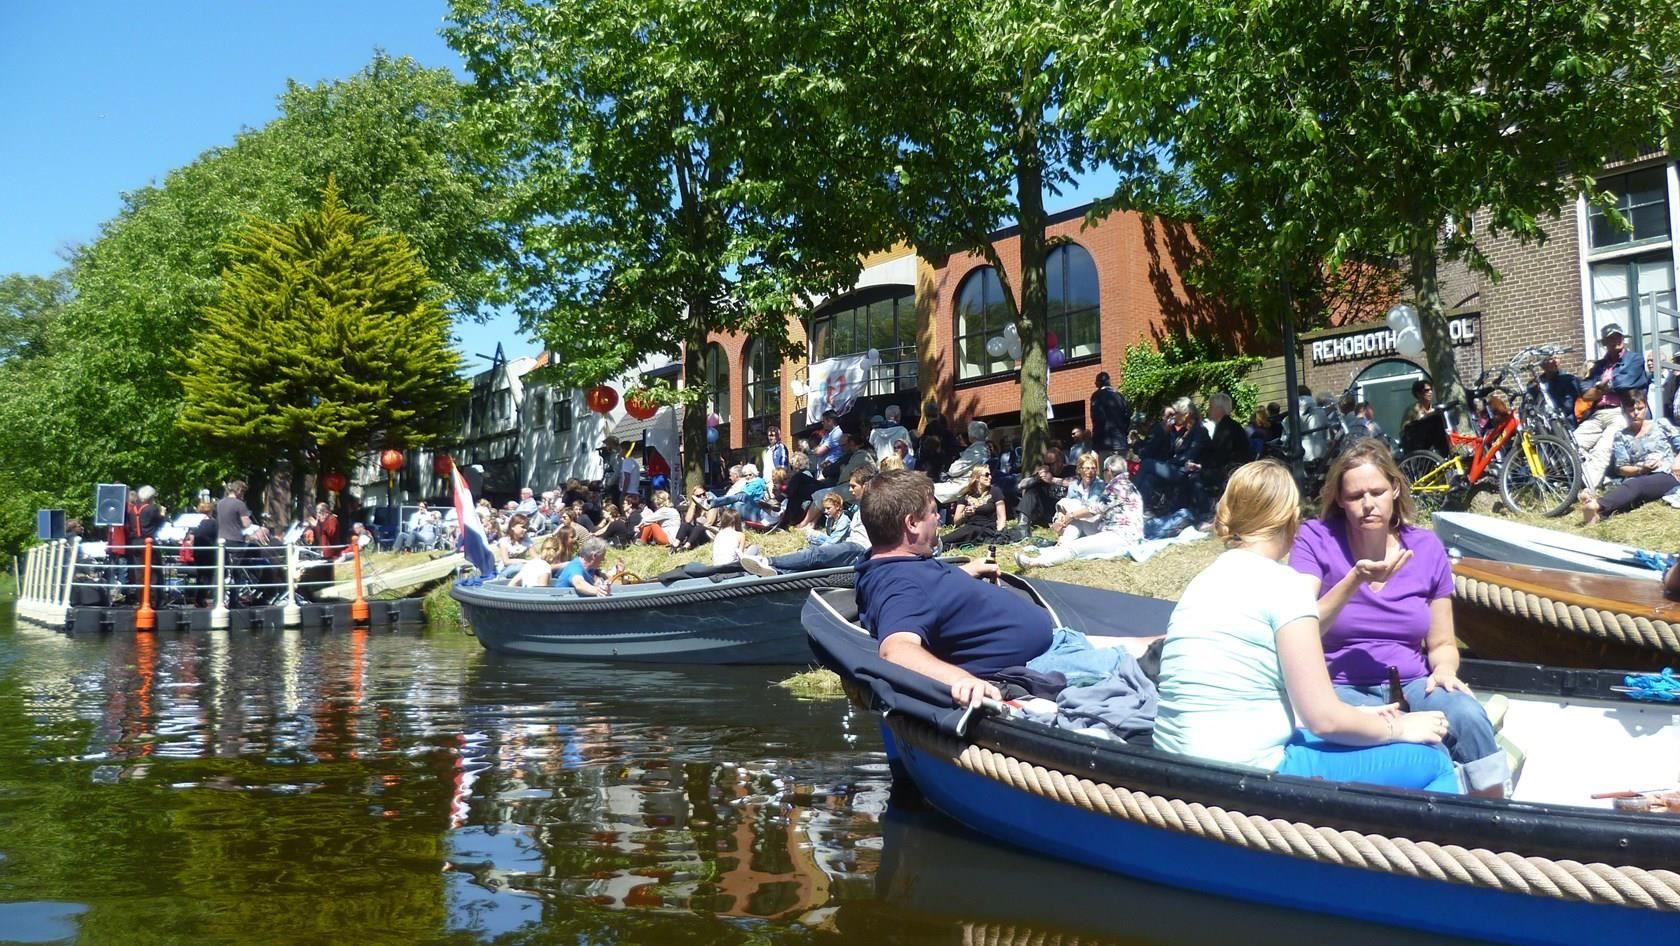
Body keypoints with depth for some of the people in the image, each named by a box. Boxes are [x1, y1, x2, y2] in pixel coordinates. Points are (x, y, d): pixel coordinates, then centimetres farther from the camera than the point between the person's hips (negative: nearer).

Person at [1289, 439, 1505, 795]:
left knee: (1468, 716, -28)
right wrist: (1354, 580, -24)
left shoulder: (1426, 548, 6)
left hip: (1411, 686, 4)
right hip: (1340, 688, -3)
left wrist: (1444, 670, -10)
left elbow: (1442, 643, 14)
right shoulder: (1316, 539, -4)